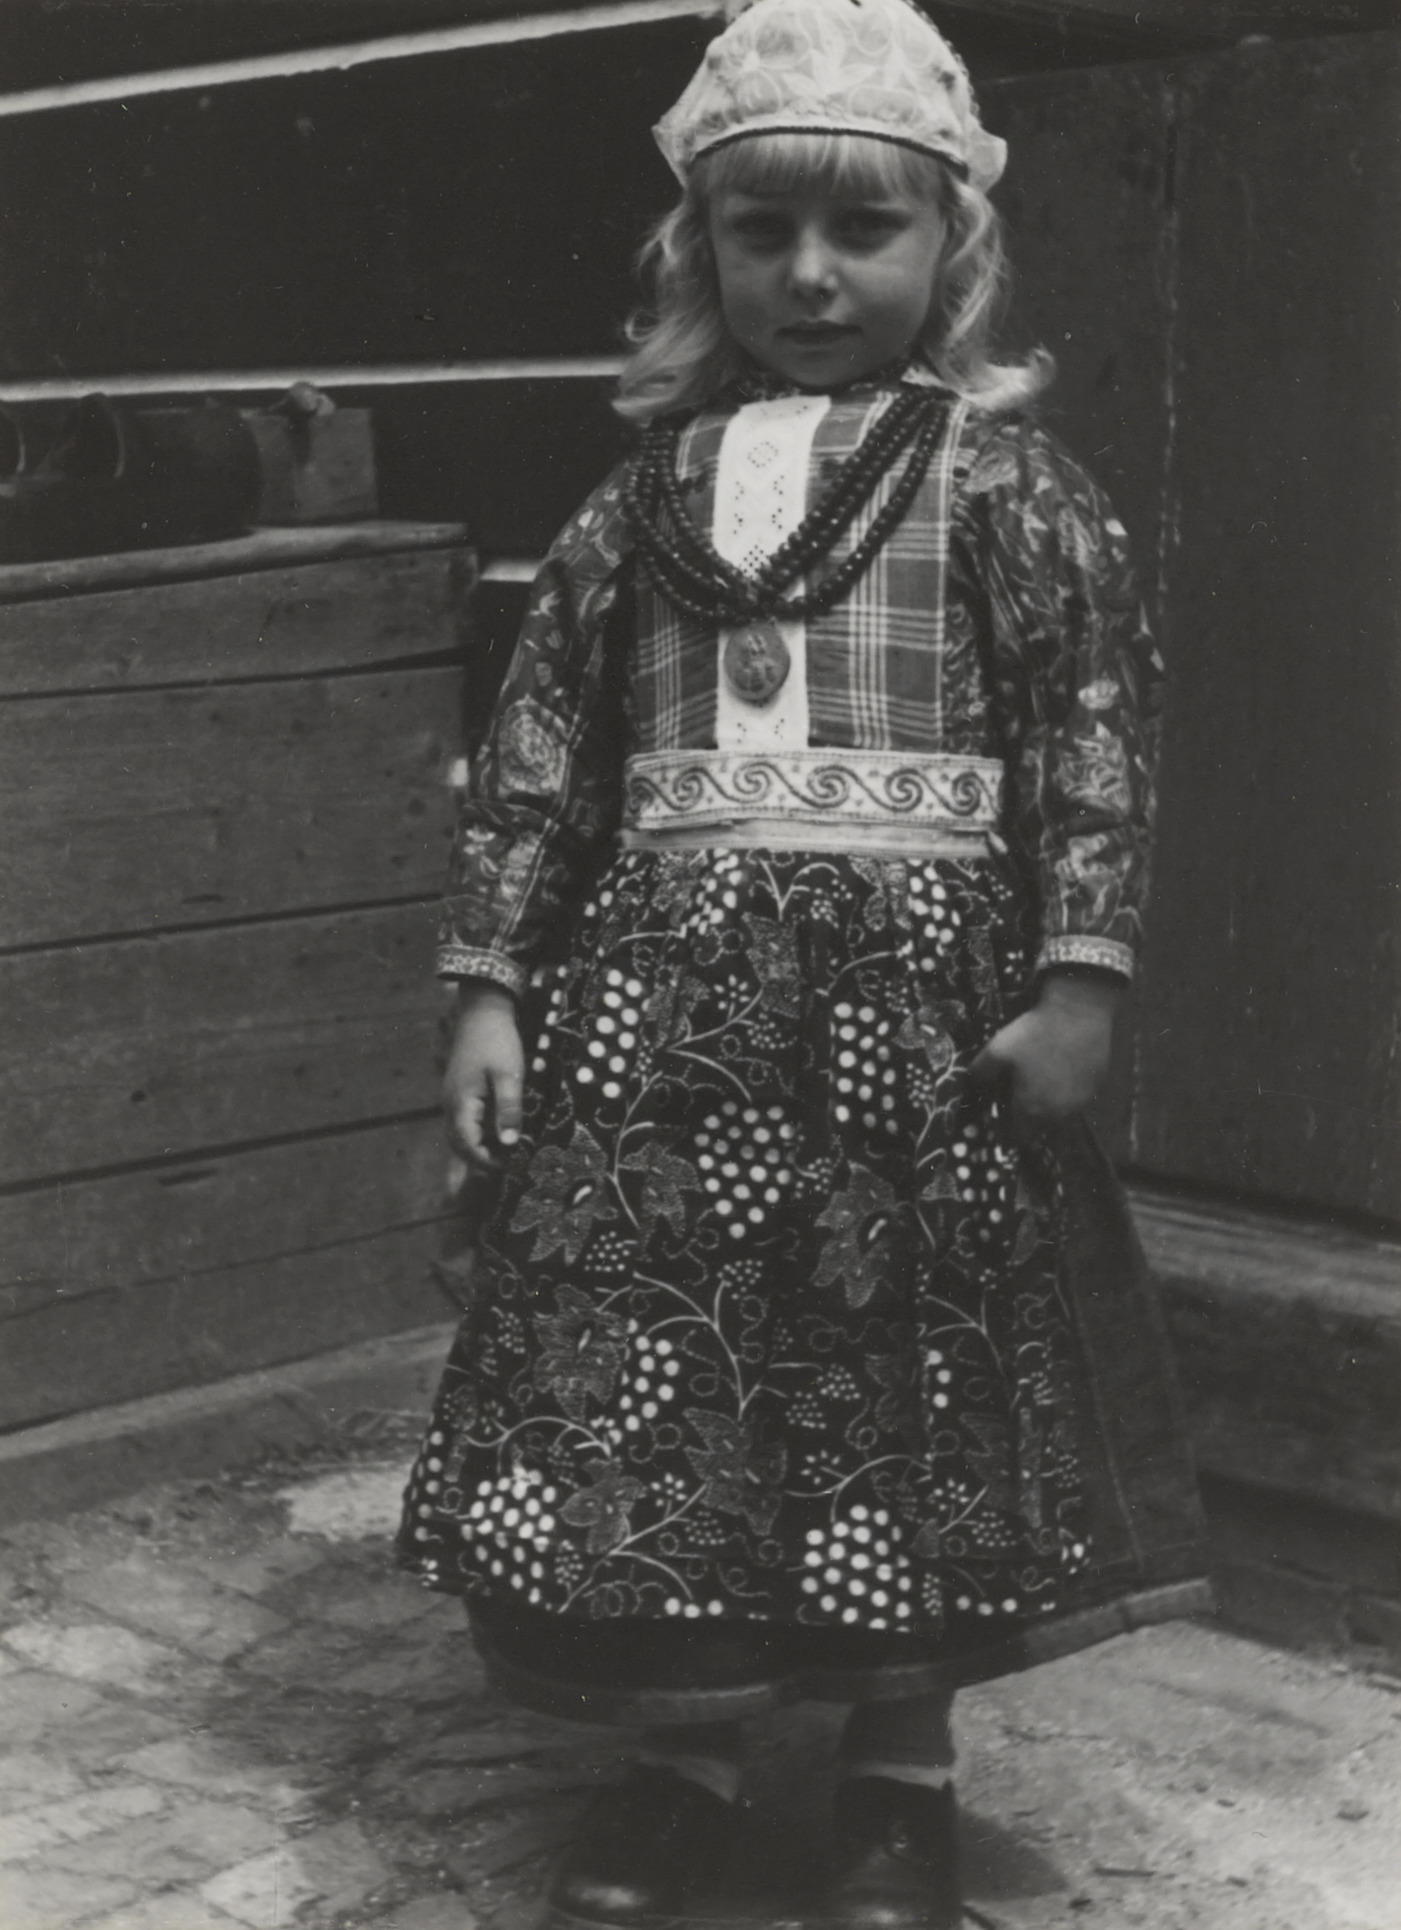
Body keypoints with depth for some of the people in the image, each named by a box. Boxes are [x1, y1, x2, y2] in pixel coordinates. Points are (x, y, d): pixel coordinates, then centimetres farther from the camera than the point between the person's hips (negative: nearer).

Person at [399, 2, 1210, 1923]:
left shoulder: (998, 467, 2)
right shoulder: (653, 482, 11)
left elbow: (1099, 723, -3)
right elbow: (542, 736, 11)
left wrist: (1079, 978, -10)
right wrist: (490, 982, 6)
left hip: (916, 989, -3)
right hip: (663, 986, 3)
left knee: (907, 1372, 3)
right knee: (641, 1369, 2)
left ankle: (901, 1768, 23)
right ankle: (685, 1748, 22)